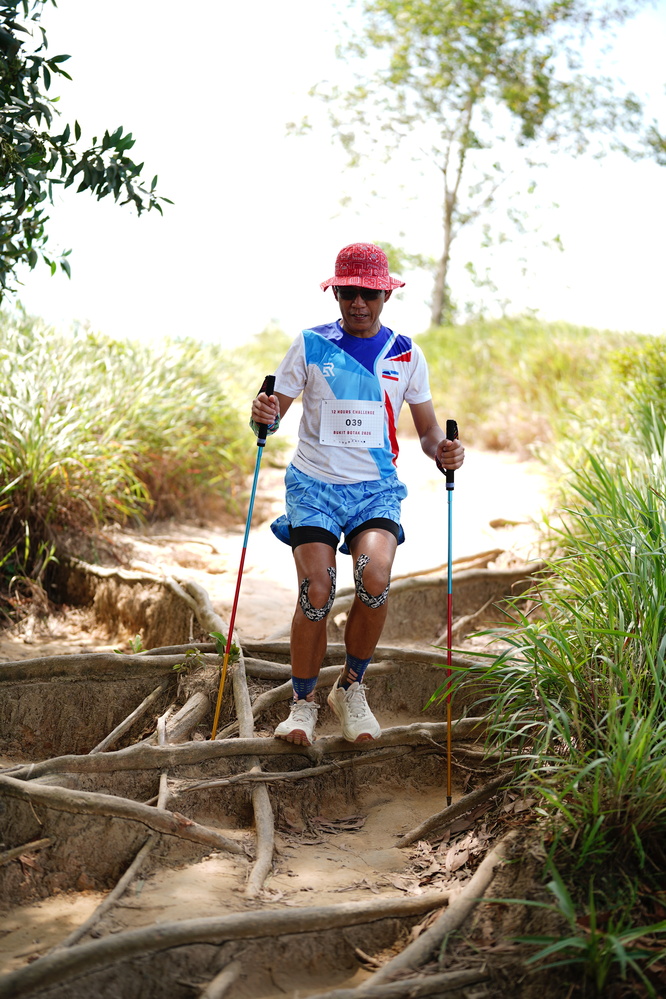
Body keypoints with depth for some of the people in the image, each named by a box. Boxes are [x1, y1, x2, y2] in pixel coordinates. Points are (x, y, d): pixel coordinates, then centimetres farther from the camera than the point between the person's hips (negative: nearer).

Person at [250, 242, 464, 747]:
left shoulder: (406, 354, 7)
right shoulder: (311, 345, 2)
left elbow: (427, 427, 12)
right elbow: (274, 412, 2)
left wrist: (442, 450, -11)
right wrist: (264, 415, -22)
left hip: (376, 486, 1)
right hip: (314, 483, -1)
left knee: (375, 578, -25)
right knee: (317, 592, -17)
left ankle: (352, 687, 1)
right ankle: (303, 701, 7)